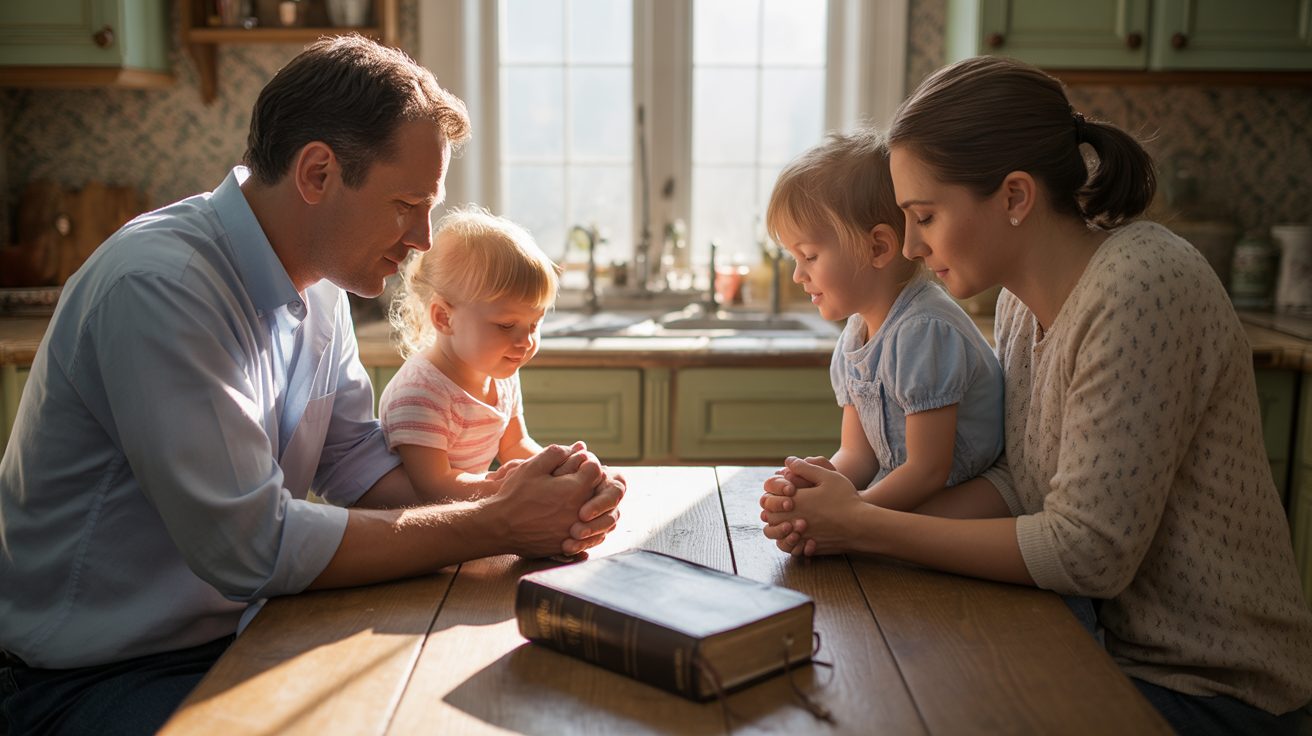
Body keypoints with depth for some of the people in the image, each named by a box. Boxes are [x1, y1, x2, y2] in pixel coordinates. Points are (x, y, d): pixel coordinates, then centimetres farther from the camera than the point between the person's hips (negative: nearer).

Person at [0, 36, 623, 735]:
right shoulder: (159, 285, -26)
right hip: (93, 678, -7)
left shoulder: (317, 282, 2)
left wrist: (506, 499, -14)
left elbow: (353, 458, 3)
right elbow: (255, 547, -27)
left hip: (236, 633, 7)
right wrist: (495, 527, -22)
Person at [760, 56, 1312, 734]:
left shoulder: (1141, 288, -25)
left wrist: (863, 525, -20)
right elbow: (1021, 482, 3)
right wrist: (845, 526, -12)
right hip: (1102, 638, 7)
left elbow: (1089, 551, -25)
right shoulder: (1024, 296, 1)